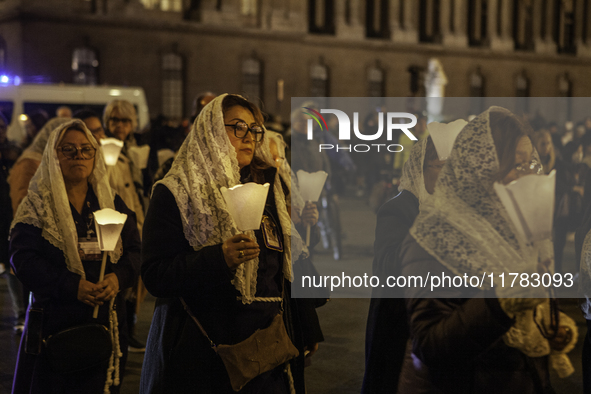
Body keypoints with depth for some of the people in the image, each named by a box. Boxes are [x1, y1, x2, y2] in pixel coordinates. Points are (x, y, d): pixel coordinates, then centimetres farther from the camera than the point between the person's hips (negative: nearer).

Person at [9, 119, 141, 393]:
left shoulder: (111, 202, 10)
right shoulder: (38, 204, 0)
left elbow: (134, 248, 5)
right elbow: (23, 258, -10)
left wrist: (118, 278, -17)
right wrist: (73, 286, -20)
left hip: (107, 315, 3)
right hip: (55, 317, -3)